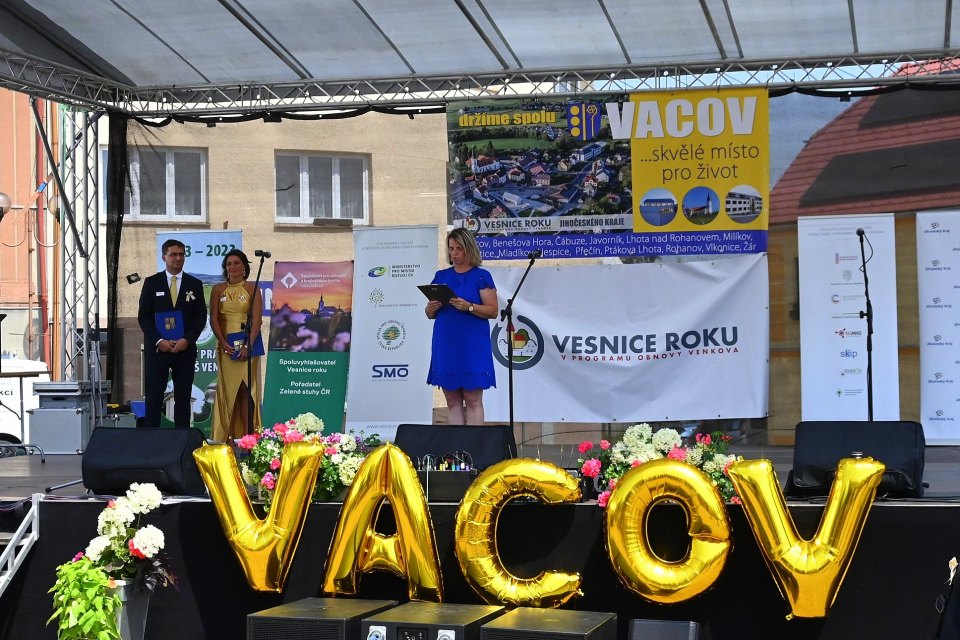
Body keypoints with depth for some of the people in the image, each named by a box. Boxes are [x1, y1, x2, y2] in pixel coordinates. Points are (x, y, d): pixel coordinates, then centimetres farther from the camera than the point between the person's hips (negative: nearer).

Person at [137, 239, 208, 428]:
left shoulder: (195, 284, 8)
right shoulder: (151, 283, 6)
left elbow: (201, 317, 4)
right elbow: (143, 316, 2)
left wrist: (187, 340, -10)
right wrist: (158, 341, -10)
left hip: (185, 348, 1)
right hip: (157, 349, -1)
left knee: (183, 398, 2)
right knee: (153, 398, -2)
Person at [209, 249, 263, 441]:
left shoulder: (251, 289, 1)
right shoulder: (218, 289, 8)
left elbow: (257, 320, -6)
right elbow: (213, 319, 3)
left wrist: (248, 345, -17)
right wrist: (223, 343, -11)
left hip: (247, 344, -2)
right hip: (225, 345, 2)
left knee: (246, 390, -4)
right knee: (226, 389, 3)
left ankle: (248, 435, -4)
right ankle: (225, 435, 5)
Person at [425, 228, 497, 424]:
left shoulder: (481, 276, 1)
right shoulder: (441, 276, 14)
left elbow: (492, 311, -5)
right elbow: (429, 314, 17)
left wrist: (469, 307, -19)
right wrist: (432, 308, -5)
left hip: (472, 344, -4)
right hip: (445, 344, 4)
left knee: (473, 401, -5)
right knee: (452, 401, 5)